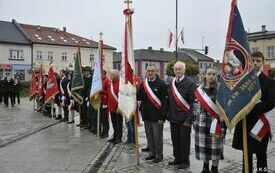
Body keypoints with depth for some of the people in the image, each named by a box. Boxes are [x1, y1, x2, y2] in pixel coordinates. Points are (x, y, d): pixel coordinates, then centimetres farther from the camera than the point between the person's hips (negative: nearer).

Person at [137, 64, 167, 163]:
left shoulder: (161, 84, -10)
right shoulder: (144, 84, 8)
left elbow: (164, 101, -14)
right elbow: (138, 97, 9)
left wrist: (162, 117, -17)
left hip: (157, 116, -6)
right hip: (147, 115, 6)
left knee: (157, 137, 4)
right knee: (149, 136, 16)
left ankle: (159, 155, 19)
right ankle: (152, 152, 31)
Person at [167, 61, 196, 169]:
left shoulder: (190, 83, -10)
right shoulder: (172, 82, 9)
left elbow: (192, 102, -13)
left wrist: (188, 119, -16)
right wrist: (169, 114, 9)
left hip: (184, 118, -6)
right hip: (173, 117, 6)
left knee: (184, 140, 5)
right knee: (175, 139, 14)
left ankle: (185, 161, 21)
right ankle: (177, 159, 30)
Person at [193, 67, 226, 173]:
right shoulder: (199, 89, 7)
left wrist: (218, 122, -15)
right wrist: (195, 121, 11)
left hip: (215, 122, -4)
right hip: (202, 122, 4)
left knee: (214, 146, 2)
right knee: (203, 146, 12)